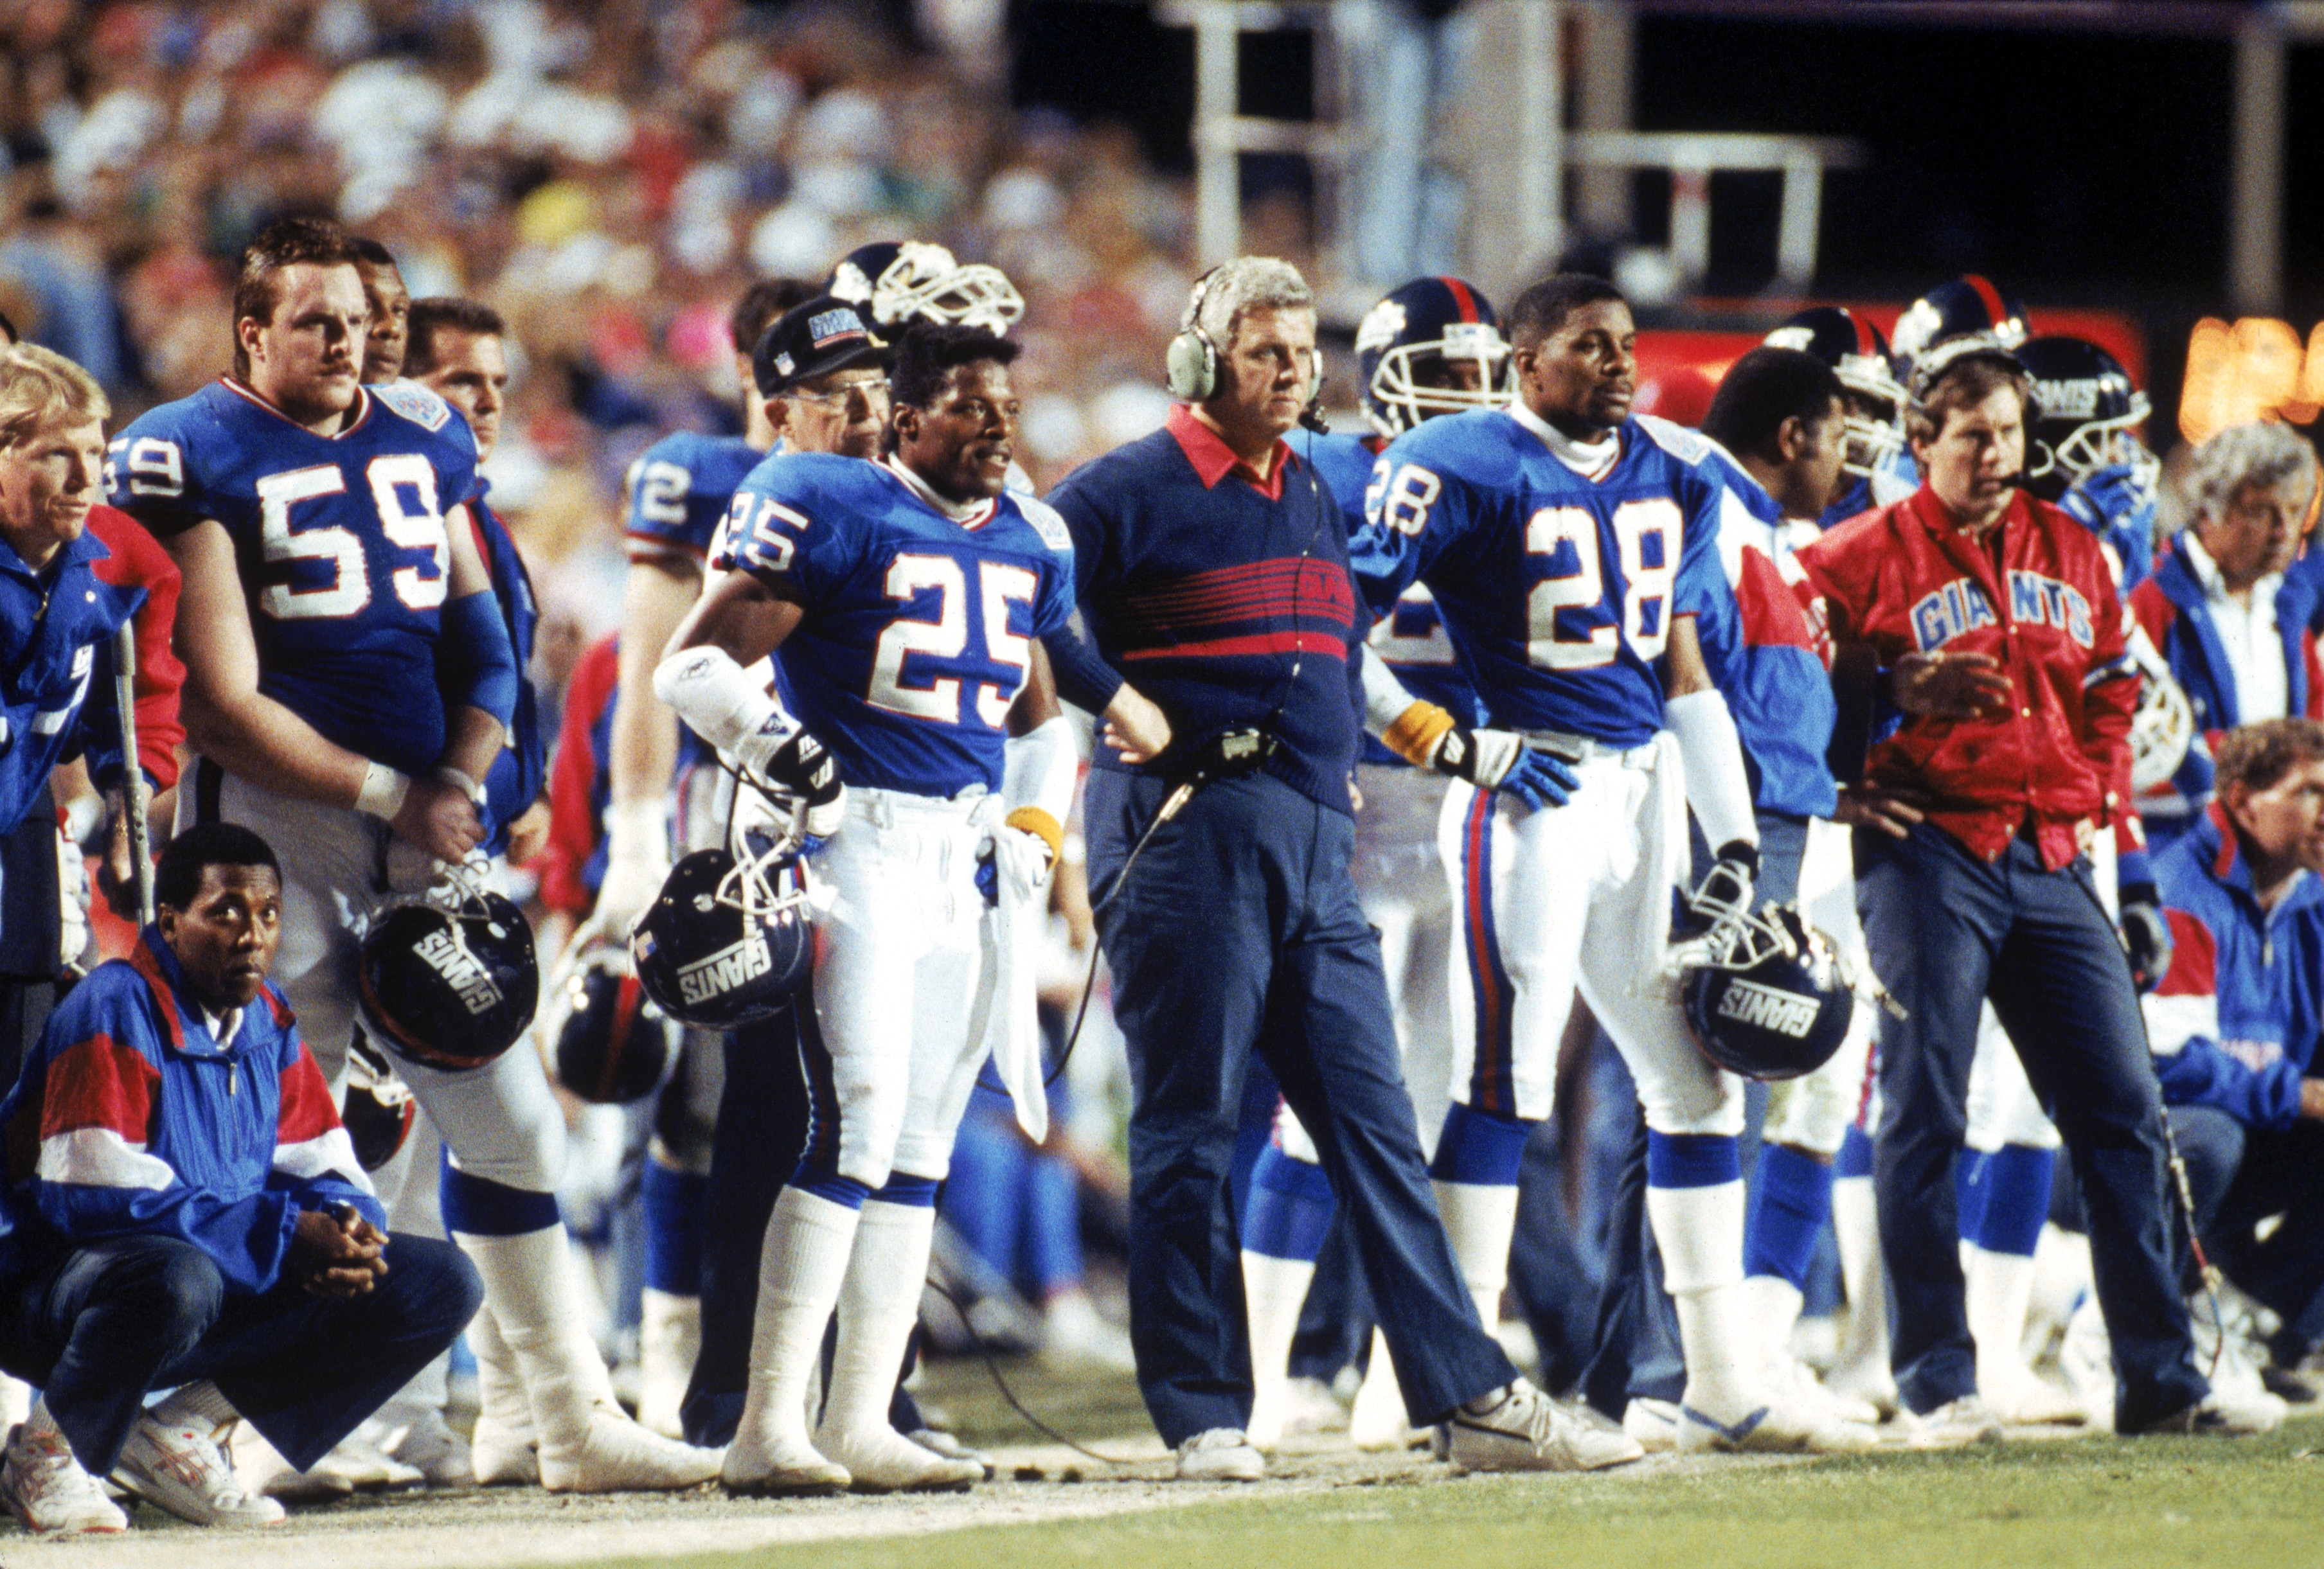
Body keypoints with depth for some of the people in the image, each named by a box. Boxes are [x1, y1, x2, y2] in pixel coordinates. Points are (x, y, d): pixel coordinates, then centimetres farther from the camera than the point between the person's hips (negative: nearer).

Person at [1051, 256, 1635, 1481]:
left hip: (1313, 838, 7)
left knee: (1373, 1124, 5)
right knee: (1189, 1128, -2)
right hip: (1187, 828, -7)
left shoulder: (1314, 498, 19)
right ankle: (1204, 1417, 1)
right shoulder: (1130, 494, -4)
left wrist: (1459, 746, 27)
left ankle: (1472, 1401, 3)